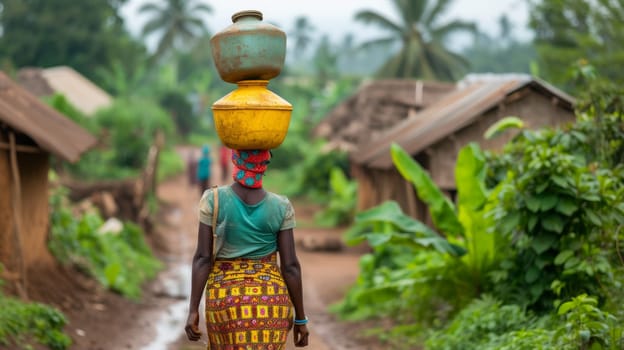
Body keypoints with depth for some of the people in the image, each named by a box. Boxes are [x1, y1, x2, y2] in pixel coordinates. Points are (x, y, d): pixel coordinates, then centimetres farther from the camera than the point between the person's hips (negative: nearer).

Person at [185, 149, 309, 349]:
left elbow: (202, 258, -10)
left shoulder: (213, 200, -9)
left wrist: (193, 310, -7)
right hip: (268, 305, 0)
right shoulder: (281, 207, -7)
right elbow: (290, 265, -7)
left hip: (226, 302, 0)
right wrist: (300, 317, 1)